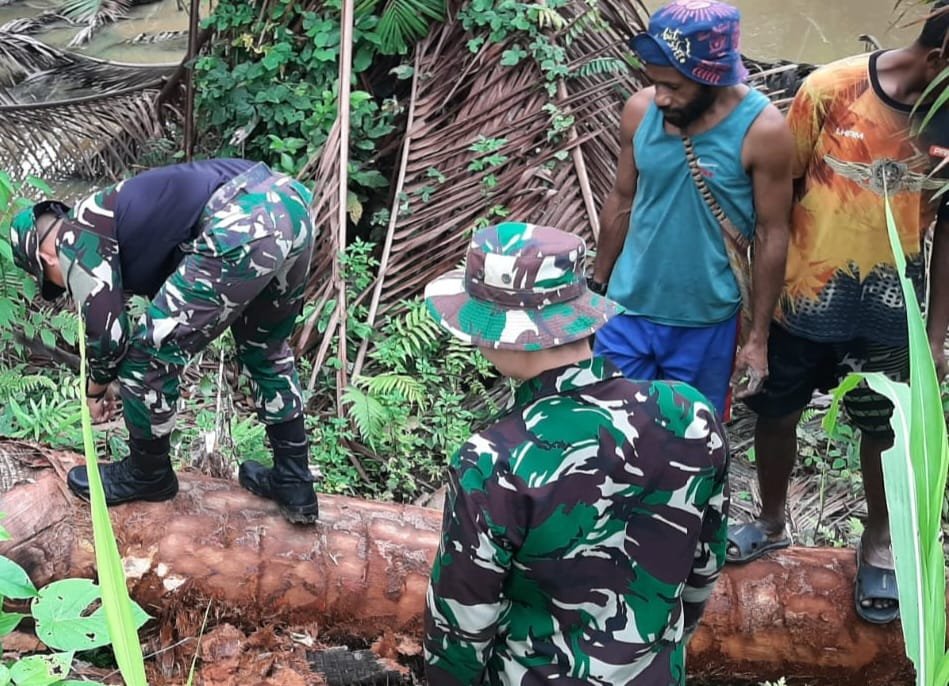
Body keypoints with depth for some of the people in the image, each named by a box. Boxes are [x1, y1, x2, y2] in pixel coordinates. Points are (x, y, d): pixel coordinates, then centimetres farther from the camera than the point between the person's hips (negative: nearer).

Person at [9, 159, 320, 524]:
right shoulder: (106, 214, 36)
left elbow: (106, 332, 5)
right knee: (265, 348, 30)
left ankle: (147, 476, 29)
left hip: (241, 229, -10)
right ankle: (294, 483, 35)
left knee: (149, 354, 8)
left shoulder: (74, 238, 10)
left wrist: (96, 387, 26)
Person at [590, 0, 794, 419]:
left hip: (706, 323, -3)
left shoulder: (762, 130, -19)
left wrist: (757, 336, -8)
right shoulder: (640, 110, -9)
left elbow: (771, 236, -11)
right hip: (628, 311, 3)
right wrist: (597, 286, 11)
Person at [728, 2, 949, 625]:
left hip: (889, 310, 1)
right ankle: (773, 522, 41)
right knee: (777, 414, 15)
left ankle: (880, 542, 39)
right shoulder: (831, 89, -14)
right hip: (803, 297, 0)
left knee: (885, 429, 16)